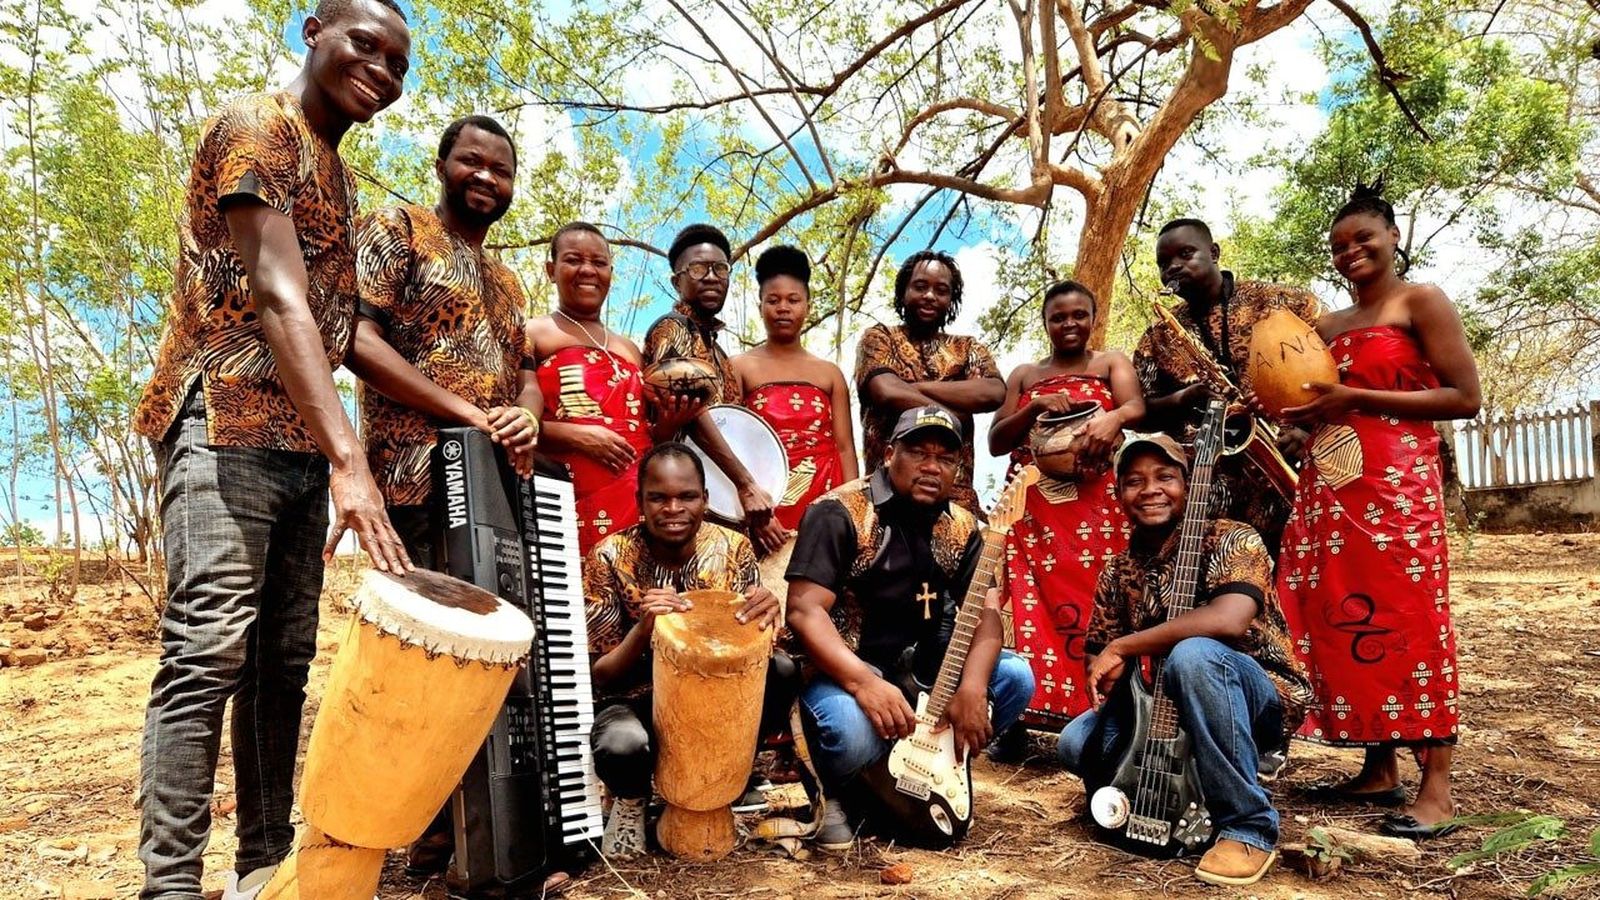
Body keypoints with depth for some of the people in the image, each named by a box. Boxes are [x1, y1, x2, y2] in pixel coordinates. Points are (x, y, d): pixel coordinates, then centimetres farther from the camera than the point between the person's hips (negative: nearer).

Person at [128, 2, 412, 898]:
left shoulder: (341, 175, 20)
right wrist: (349, 457, -32)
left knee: (283, 658, 8)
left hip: (299, 440, 8)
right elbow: (279, 296, -21)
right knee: (209, 650, -14)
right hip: (225, 424, -8)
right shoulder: (259, 125, -5)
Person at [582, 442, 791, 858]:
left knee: (781, 672, -25)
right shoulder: (610, 558, -16)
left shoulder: (732, 547, -9)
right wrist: (643, 628, -34)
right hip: (634, 700, -2)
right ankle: (631, 799, 3)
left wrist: (766, 615, -31)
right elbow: (600, 676, -14)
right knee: (622, 745, -36)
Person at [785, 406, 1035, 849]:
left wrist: (971, 687, -24)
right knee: (854, 731, -36)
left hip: (919, 664, 6)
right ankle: (836, 792, 2)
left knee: (1014, 677, -12)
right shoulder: (839, 513, -15)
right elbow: (804, 611, -22)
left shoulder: (961, 527, 4)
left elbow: (985, 610, -5)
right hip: (841, 664, -6)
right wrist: (863, 682, -36)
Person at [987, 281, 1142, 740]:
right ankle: (1020, 718, -4)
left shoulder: (1111, 362, 13)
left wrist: (1113, 418, -31)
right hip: (1033, 508, 2)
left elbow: (1136, 406, -8)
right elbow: (996, 442, 10)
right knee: (1030, 606, -6)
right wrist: (1034, 408, -7)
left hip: (1097, 505, -1)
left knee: (1096, 604, -8)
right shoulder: (1024, 374, 19)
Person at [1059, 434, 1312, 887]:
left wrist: (1123, 647, -27)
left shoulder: (1231, 540, -14)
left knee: (1192, 654, -37)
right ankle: (1182, 785, 10)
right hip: (1165, 706, 6)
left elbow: (1229, 620, -34)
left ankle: (1249, 827, -22)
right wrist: (1105, 670, -17)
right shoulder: (1117, 572, 4)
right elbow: (1098, 654, 9)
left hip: (1263, 700, -5)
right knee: (1077, 743, -16)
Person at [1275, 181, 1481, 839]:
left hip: (1397, 483, -6)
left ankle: (1436, 784, -4)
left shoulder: (1421, 301, 2)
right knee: (1342, 620, 3)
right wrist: (1295, 409, 4)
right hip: (1328, 487, 7)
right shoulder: (1330, 326, 20)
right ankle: (1378, 768, 12)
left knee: (1406, 617, -9)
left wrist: (1358, 399, -12)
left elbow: (1465, 397, -7)